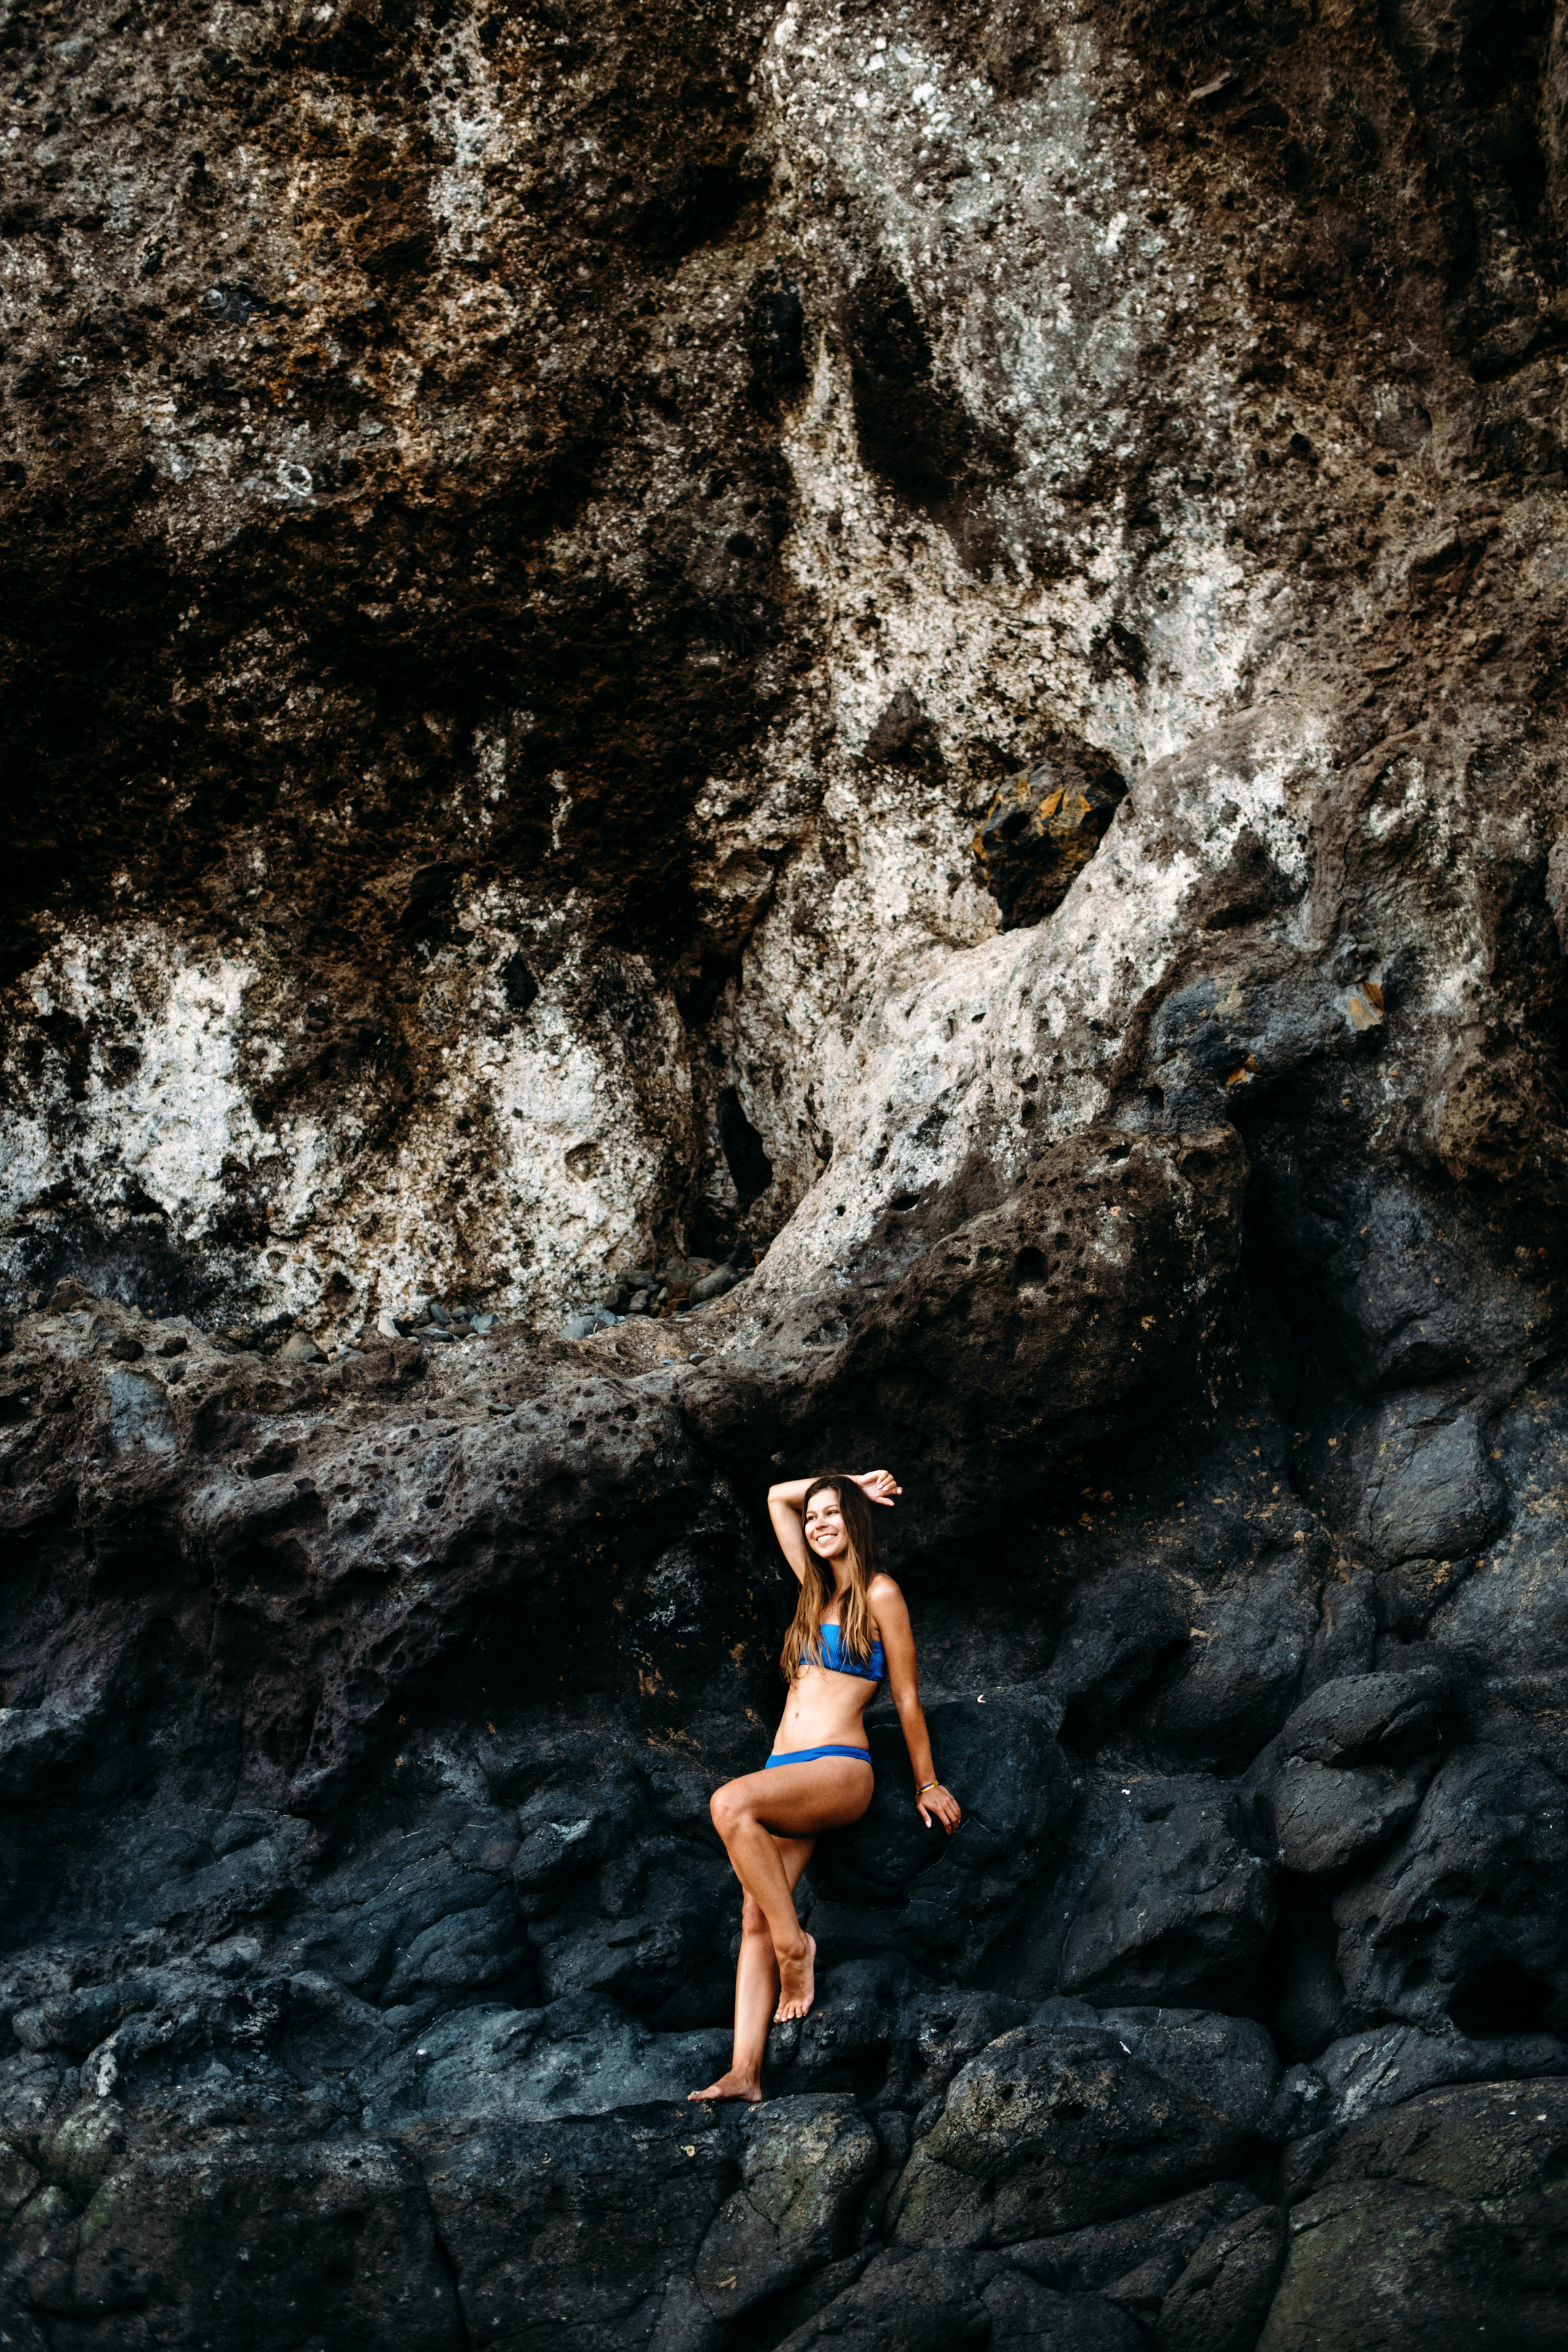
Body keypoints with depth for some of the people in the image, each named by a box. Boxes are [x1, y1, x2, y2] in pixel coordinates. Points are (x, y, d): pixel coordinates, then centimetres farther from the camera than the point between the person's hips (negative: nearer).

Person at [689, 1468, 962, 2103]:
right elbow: (777, 1497, 31)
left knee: (730, 1802, -34)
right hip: (785, 1776, 7)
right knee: (755, 1917, -9)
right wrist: (854, 1482, 29)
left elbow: (907, 1697, 4)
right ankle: (745, 2072, -17)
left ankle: (796, 1946, -23)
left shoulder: (878, 1595, 1)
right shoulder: (817, 1590, 22)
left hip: (839, 1770, -7)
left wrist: (929, 1786, 6)